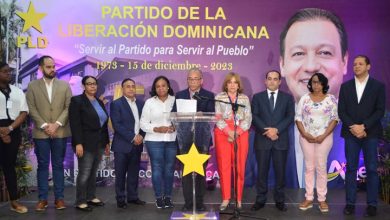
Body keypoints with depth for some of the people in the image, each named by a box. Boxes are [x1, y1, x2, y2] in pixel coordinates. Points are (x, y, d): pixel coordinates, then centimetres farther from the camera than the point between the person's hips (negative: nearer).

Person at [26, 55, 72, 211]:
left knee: (58, 165, 6)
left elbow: (69, 107, 0)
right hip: (40, 132, 0)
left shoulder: (64, 85, 7)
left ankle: (59, 197, 12)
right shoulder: (32, 86, 5)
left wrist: (57, 124, -11)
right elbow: (32, 109, -2)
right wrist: (44, 126, -12)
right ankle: (42, 198, 11)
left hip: (60, 132, 1)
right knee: (42, 165, 5)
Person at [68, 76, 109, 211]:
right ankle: (80, 202, 6)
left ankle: (91, 197, 23)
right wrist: (78, 143, -21)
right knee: (84, 173, -3)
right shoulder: (77, 100, -6)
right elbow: (75, 124, -14)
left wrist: (107, 141, 14)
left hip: (99, 143, 7)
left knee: (93, 172, 13)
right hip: (86, 144, -6)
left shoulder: (99, 102, 14)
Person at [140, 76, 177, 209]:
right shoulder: (149, 102, 4)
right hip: (154, 140, -1)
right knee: (157, 168, 1)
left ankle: (168, 197, 16)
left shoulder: (175, 100, 6)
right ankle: (159, 197, 10)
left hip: (172, 140, 1)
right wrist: (157, 129, -13)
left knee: (169, 169, 5)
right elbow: (143, 123, 1)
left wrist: (176, 127, -13)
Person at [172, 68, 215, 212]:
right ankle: (188, 202, 12)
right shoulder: (180, 95, 11)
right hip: (185, 138, 1)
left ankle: (199, 202, 15)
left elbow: (211, 116, -5)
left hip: (202, 138, -1)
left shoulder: (209, 96, 5)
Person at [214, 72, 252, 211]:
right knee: (224, 166, -2)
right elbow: (217, 117, -2)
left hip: (241, 135, 1)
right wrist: (229, 132, -13)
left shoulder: (245, 98, 11)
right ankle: (225, 198, 5)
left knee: (239, 167, 0)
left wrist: (237, 132, -10)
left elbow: (248, 118, 3)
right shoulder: (219, 97, 6)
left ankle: (238, 199, 8)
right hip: (223, 134, -1)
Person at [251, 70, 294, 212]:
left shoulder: (287, 97, 9)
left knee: (280, 171, 4)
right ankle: (260, 200, 12)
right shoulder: (257, 97, 8)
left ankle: (279, 200, 15)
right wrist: (267, 131, -13)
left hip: (281, 140, 0)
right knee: (262, 171, 3)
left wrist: (276, 130, -14)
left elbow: (290, 117, 0)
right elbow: (254, 117, -1)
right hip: (262, 139, 0)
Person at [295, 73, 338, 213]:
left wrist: (323, 136, -13)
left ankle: (322, 199, 9)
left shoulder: (331, 99, 0)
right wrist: (305, 134, -11)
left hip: (324, 137, -1)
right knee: (309, 167, 5)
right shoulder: (304, 98, 4)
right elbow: (298, 118, 2)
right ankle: (309, 199, 11)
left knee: (321, 167, 1)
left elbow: (335, 119, -3)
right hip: (306, 137, 1)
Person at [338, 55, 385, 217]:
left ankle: (372, 204, 10)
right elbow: (341, 111, 3)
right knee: (351, 168, 4)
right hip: (351, 133, 2)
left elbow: (380, 111, -4)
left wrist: (363, 126, -14)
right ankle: (350, 203, 10)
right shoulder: (345, 86, 9)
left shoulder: (378, 86, 3)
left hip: (370, 133, -1)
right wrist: (353, 127, -11)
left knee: (371, 169, 1)